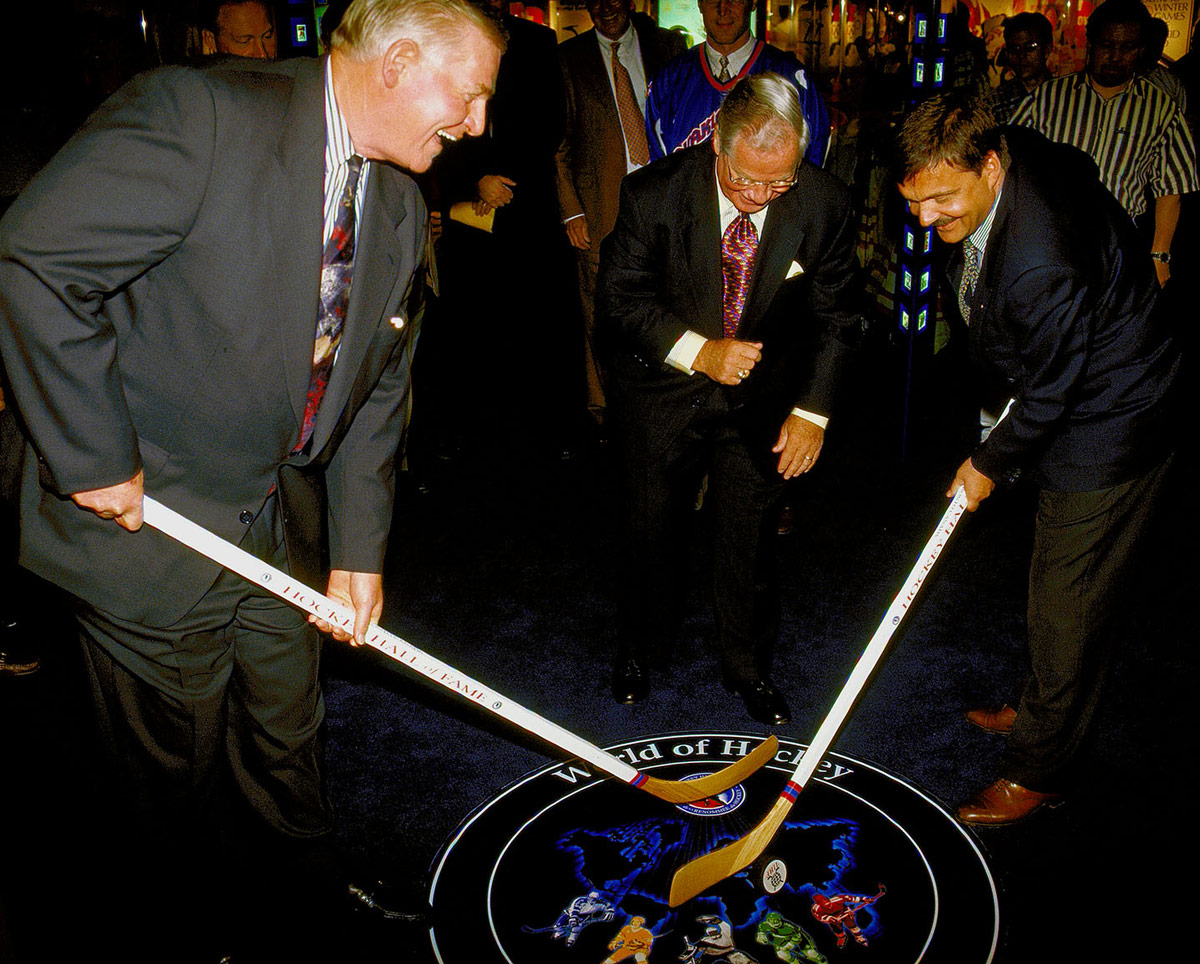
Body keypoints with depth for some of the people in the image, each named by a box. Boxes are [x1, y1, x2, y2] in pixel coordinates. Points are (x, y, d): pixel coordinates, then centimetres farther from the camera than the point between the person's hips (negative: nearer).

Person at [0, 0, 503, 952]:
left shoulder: (401, 211, 3)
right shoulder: (199, 111, -21)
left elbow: (376, 389, 6)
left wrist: (359, 548, 1)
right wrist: (96, 458, -23)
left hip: (284, 529, 7)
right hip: (149, 518, -6)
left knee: (287, 745, 23)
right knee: (174, 765, 14)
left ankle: (314, 903, 48)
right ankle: (191, 912, 42)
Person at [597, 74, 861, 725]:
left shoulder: (825, 205, -17)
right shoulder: (653, 194, -22)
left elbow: (833, 317, -5)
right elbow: (618, 302, -14)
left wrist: (812, 408, -11)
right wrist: (697, 350, -27)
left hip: (760, 400, 1)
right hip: (663, 388, -1)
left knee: (750, 537, 10)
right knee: (652, 528, 13)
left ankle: (747, 665, 33)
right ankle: (638, 648, 39)